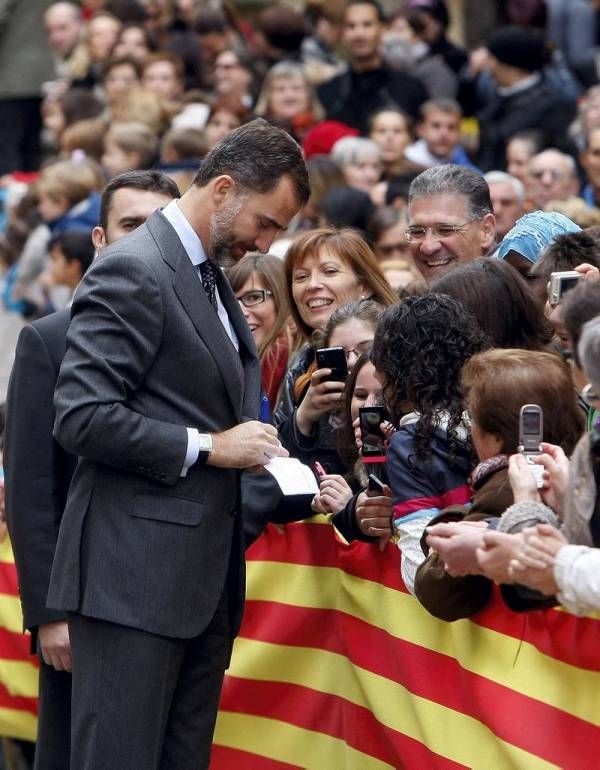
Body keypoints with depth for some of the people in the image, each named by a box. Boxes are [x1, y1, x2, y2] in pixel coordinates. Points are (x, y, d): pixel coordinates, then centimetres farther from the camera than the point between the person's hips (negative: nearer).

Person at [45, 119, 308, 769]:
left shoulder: (210, 274, 19)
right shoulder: (132, 272, -11)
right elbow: (81, 418, -19)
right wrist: (209, 447, -15)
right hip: (134, 577, -9)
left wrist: (257, 448, 8)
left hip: (204, 579, 9)